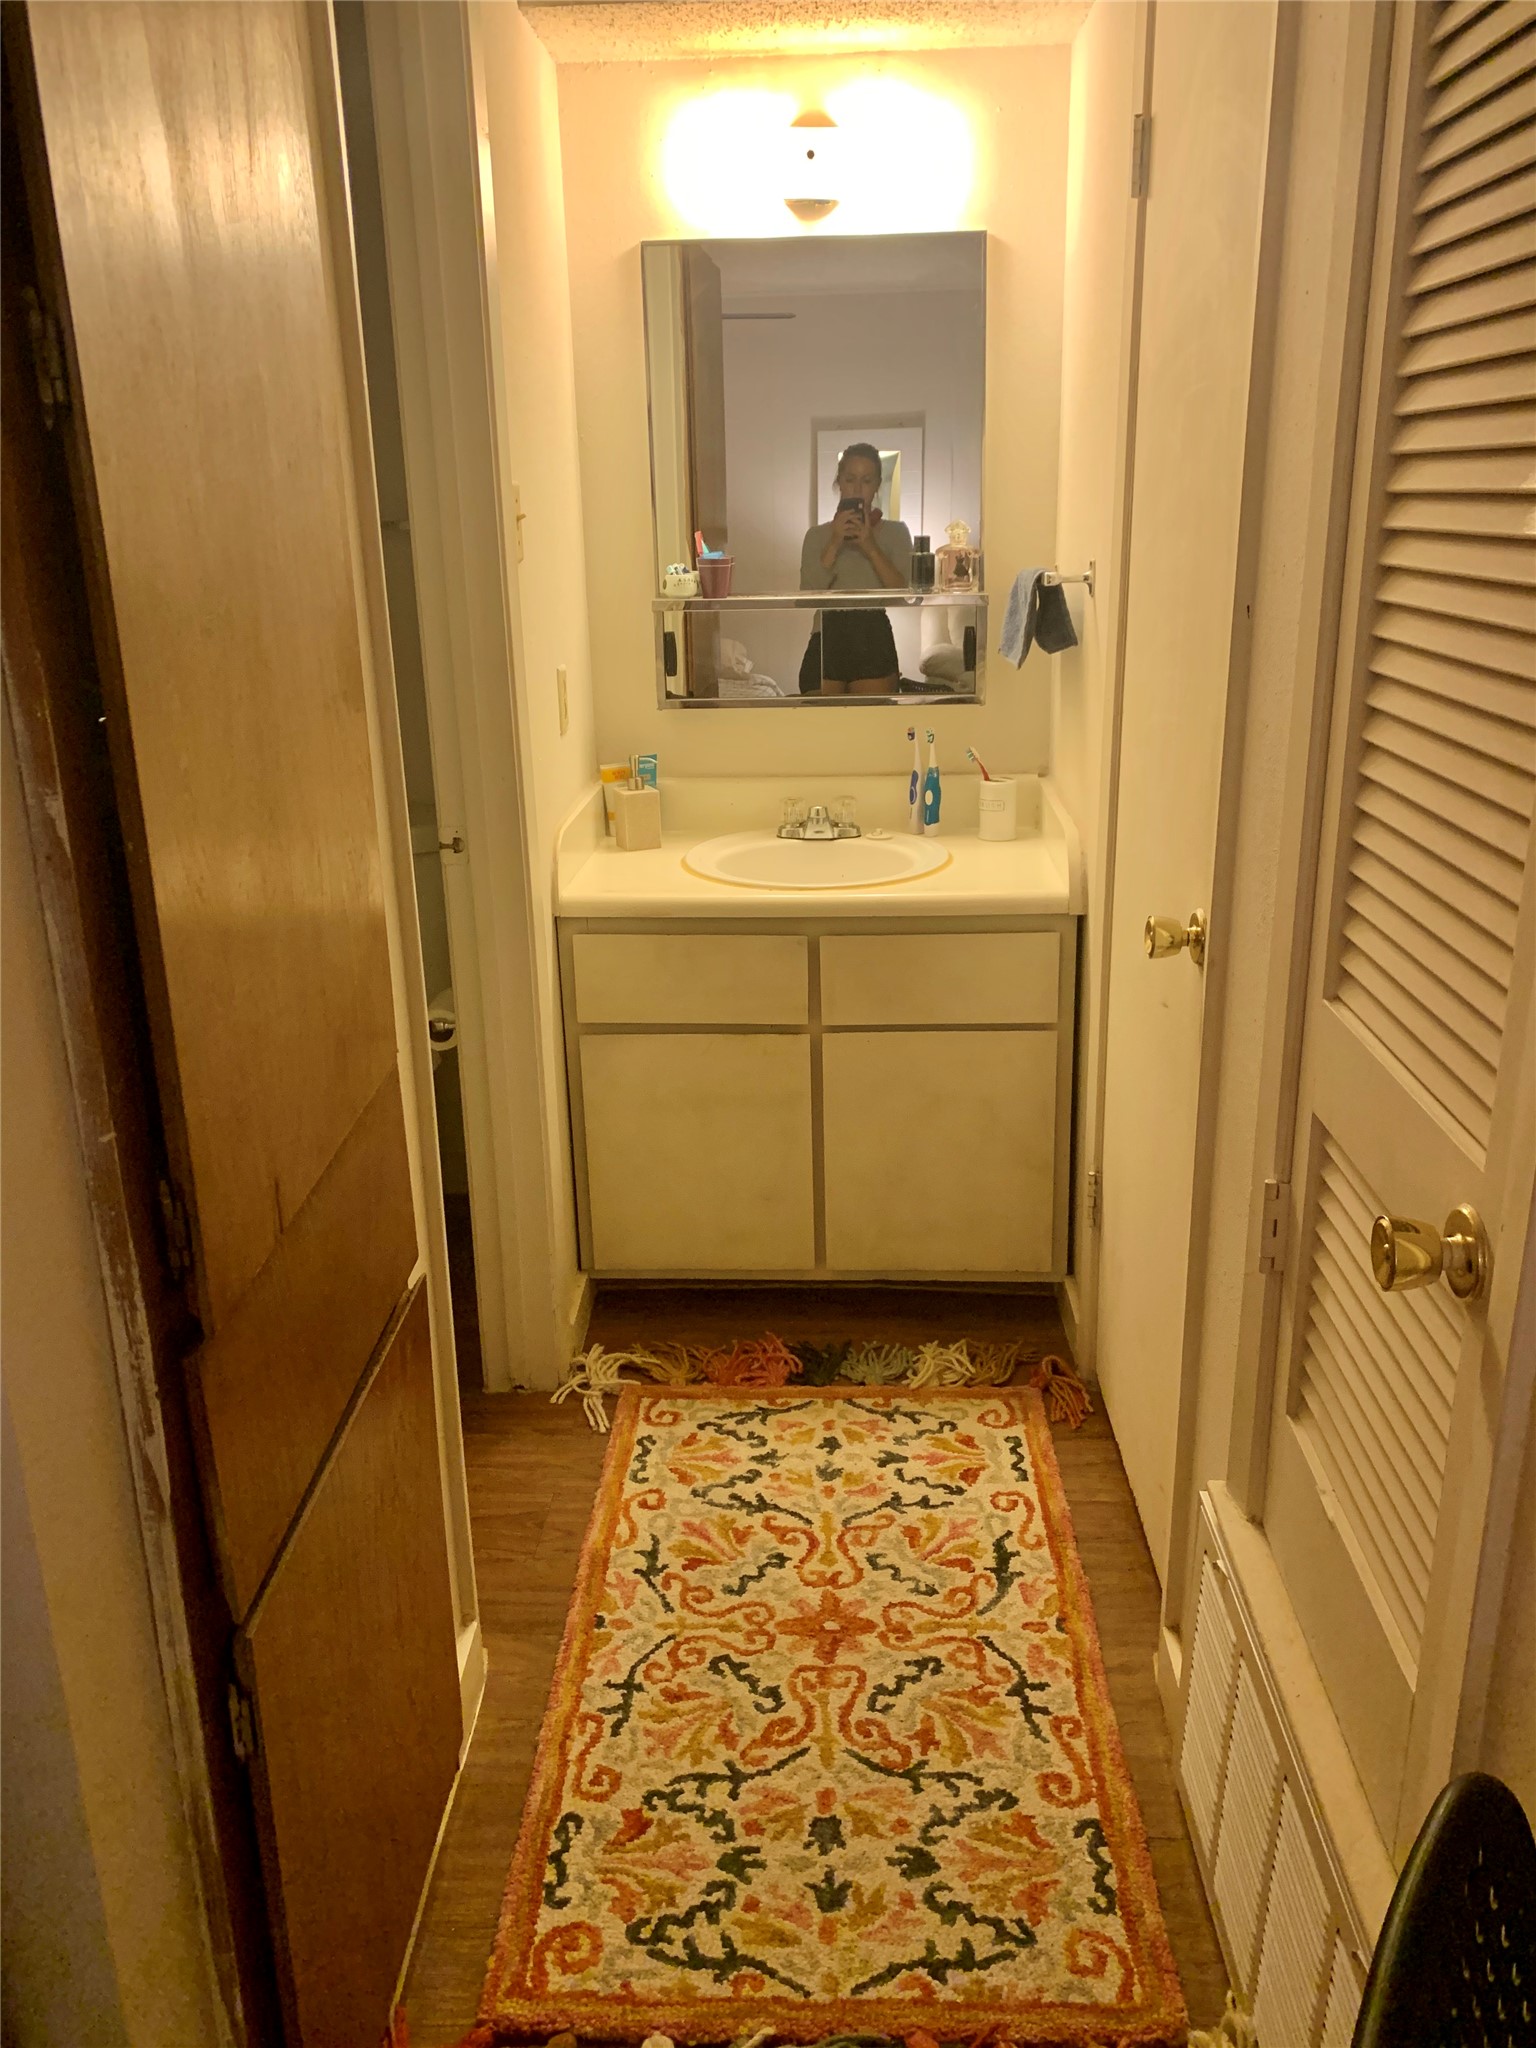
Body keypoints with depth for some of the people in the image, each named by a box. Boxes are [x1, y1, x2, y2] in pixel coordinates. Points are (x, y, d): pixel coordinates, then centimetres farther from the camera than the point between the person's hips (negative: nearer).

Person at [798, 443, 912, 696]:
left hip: (877, 645, -1)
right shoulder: (818, 535, 14)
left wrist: (870, 546, -11)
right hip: (827, 644, 1)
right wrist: (834, 544, -9)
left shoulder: (896, 532, 11)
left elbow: (904, 592, -3)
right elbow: (808, 594, -1)